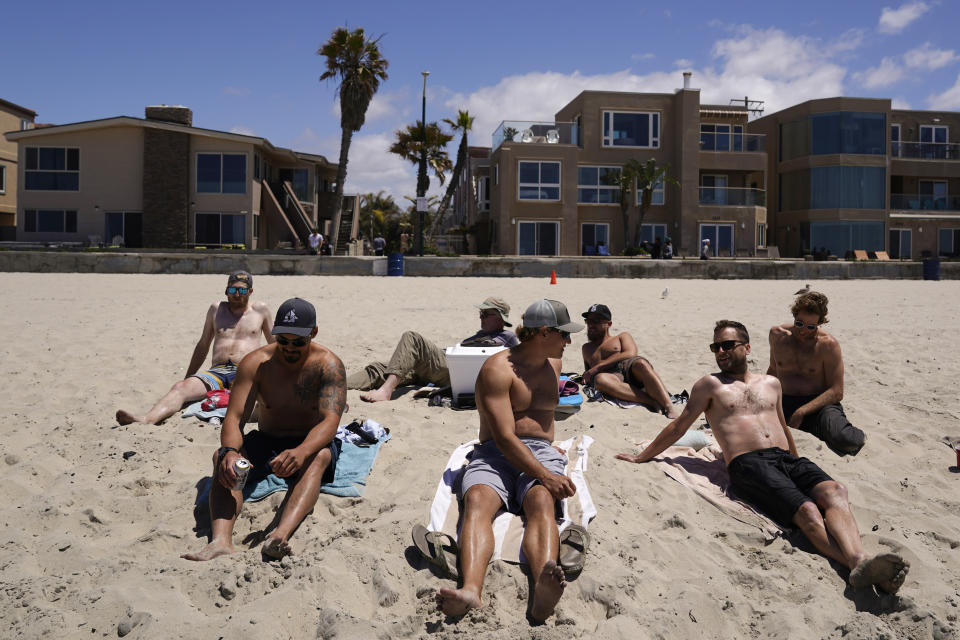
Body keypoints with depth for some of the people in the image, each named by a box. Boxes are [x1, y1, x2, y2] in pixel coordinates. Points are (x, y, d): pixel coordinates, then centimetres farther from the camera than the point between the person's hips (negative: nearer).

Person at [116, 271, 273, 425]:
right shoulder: (216, 309, 23)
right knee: (180, 388, -29)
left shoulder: (260, 310, 17)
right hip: (217, 371, 2)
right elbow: (202, 346, 29)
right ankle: (146, 419, -53)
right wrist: (187, 379, 27)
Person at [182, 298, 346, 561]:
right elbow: (235, 417, -14)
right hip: (265, 443, 3)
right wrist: (230, 451, -37)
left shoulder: (328, 364, -12)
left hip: (310, 444, -2)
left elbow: (330, 421, -24)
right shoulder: (255, 362, -5)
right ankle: (221, 540, -47)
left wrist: (302, 451, -46)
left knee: (318, 457, -37)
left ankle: (280, 534, -58)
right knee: (221, 457, -26)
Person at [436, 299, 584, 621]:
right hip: (495, 454, -3)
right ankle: (470, 590, -56)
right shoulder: (497, 369, -8)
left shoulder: (554, 363, 17)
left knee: (542, 503, -32)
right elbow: (504, 437, -16)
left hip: (541, 451, 3)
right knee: (477, 501, -36)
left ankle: (543, 589, -60)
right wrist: (546, 476, -26)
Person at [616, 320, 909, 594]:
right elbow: (678, 427, 17)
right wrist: (642, 457, 17)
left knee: (834, 491, -29)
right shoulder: (711, 385, 14)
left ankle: (859, 560, -50)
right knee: (807, 511, -32)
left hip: (787, 459, 5)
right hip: (748, 464, -4)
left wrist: (798, 463, 40)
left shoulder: (770, 383, 27)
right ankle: (860, 566, -49)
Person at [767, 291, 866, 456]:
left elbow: (836, 392, -10)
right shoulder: (777, 334, 6)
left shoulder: (828, 344, -6)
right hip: (783, 403, 4)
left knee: (843, 439, -37)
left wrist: (802, 412, -21)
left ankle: (857, 438, 5)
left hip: (818, 405, -4)